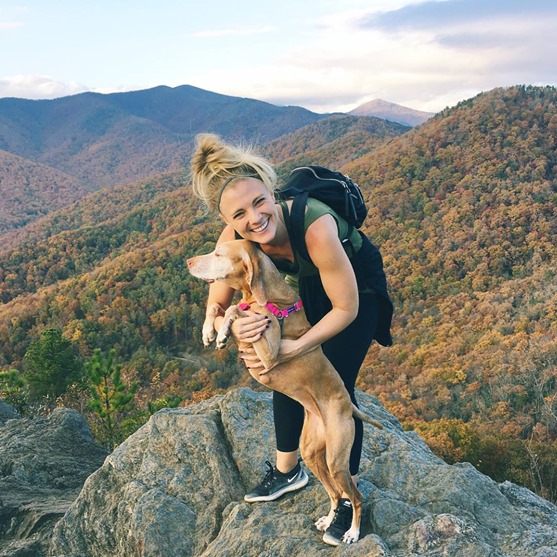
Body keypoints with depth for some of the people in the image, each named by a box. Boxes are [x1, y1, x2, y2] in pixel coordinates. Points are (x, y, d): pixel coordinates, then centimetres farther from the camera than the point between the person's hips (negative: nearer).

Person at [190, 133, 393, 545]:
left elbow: (346, 308, -31)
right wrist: (233, 327, -38)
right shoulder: (233, 239, -28)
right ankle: (287, 471, 33)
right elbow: (216, 306, -16)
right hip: (308, 287, 5)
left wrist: (292, 349, -36)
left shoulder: (315, 226, -43)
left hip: (358, 287, -5)